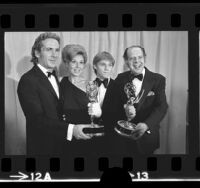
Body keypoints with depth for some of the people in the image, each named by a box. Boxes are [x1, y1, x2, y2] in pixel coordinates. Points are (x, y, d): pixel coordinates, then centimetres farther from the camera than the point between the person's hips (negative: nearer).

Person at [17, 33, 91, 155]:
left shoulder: (54, 77, 11)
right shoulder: (28, 80, -17)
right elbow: (37, 119, -25)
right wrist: (70, 129, -35)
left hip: (61, 145, 8)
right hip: (42, 148, -8)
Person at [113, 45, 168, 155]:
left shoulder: (158, 79, -2)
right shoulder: (121, 79, 6)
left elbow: (161, 107, -12)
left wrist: (146, 124, -28)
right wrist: (124, 108, -21)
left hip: (147, 137, -1)